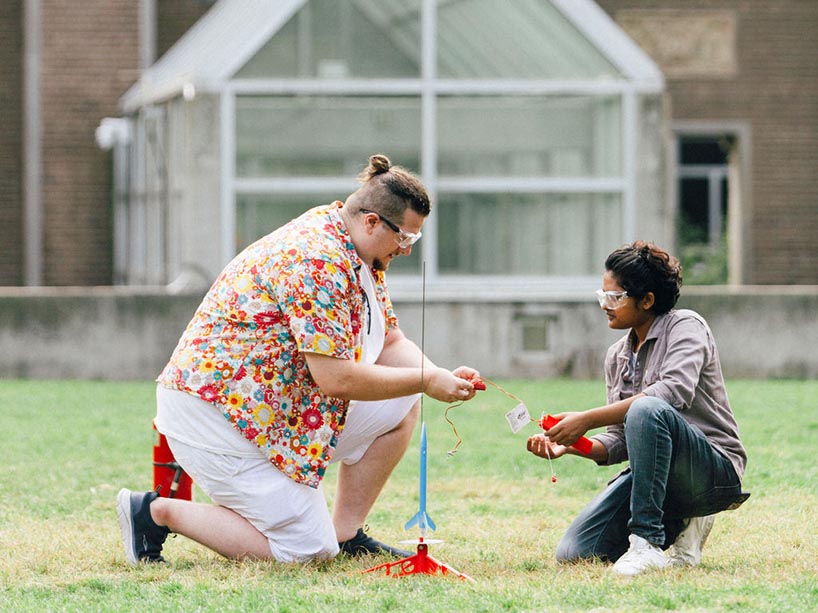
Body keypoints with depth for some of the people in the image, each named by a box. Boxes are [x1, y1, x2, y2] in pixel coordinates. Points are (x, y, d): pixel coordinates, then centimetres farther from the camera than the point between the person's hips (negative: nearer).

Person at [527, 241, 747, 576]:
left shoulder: (685, 326, -6)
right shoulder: (617, 356, 15)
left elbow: (675, 391, -27)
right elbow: (619, 441, 12)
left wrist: (587, 420, -27)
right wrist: (569, 445, -9)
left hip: (716, 470, -7)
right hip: (657, 476, 7)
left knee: (646, 409, -36)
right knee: (572, 552, -10)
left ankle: (648, 544, -31)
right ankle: (679, 527, 11)